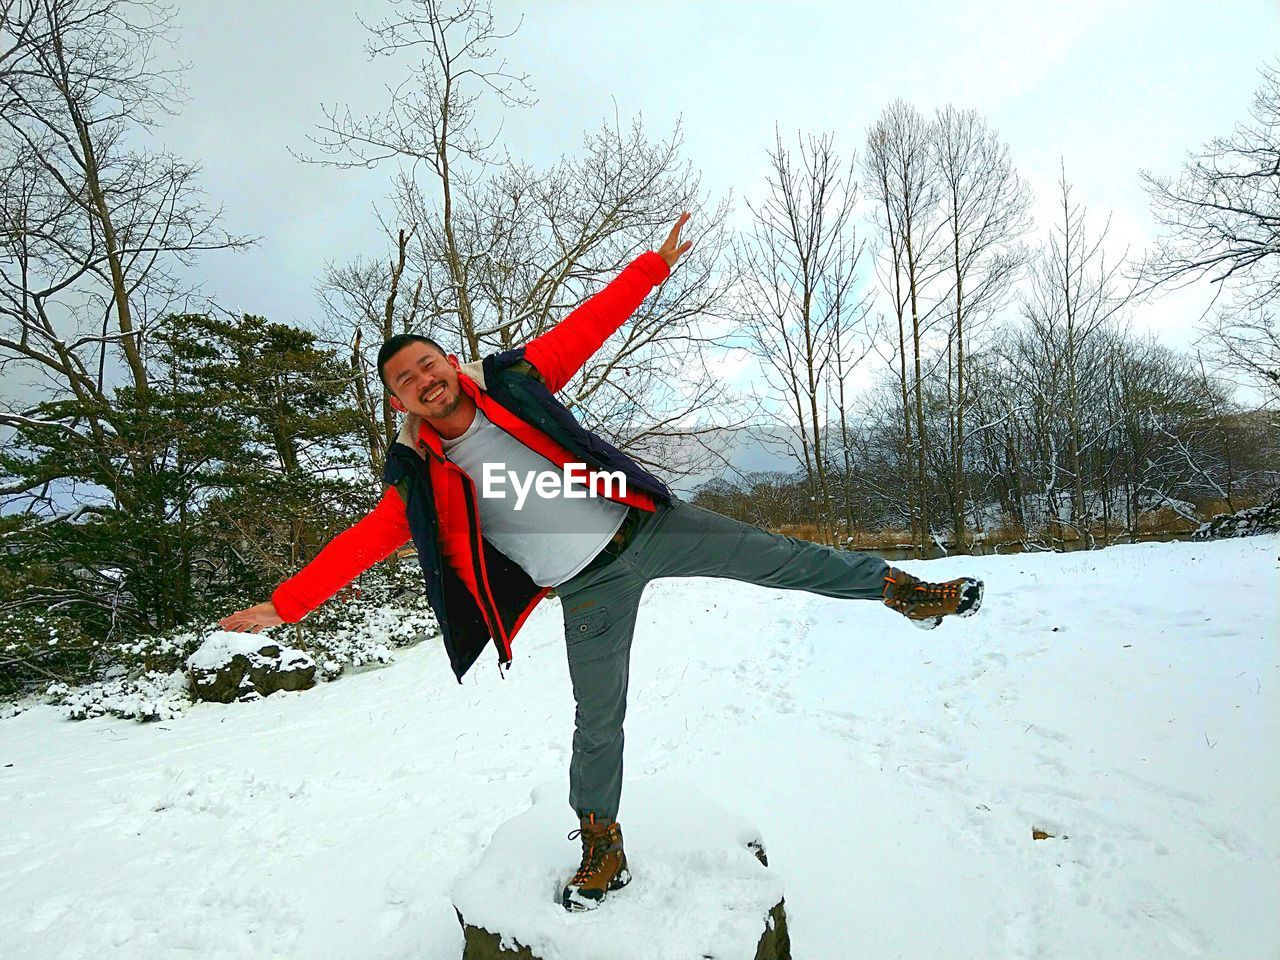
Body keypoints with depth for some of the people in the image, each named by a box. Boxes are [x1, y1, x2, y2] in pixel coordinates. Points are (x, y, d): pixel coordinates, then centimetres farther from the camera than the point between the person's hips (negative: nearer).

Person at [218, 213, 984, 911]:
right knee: (598, 721, 6)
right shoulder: (423, 477, -3)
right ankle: (601, 841, 29)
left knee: (770, 556, 3)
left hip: (647, 524, 1)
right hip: (590, 590, 0)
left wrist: (654, 266, -5)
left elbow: (590, 325, -3)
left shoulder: (513, 380, -3)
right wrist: (285, 604, -11)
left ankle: (900, 588, 21)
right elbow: (365, 541, -6)